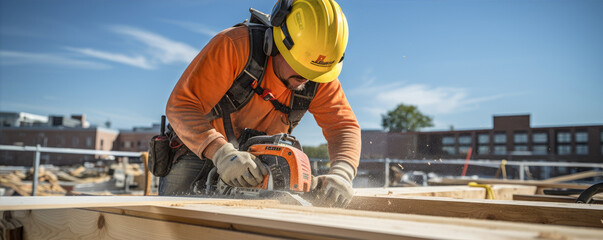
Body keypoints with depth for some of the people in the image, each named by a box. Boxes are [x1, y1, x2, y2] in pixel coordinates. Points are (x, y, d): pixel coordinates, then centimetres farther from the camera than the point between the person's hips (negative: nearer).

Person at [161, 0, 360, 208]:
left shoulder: (319, 77, -18)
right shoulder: (233, 46, -32)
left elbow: (344, 126, -19)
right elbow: (181, 106, -34)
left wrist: (340, 174, -39)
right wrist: (220, 152, -50)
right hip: (200, 149, -3)